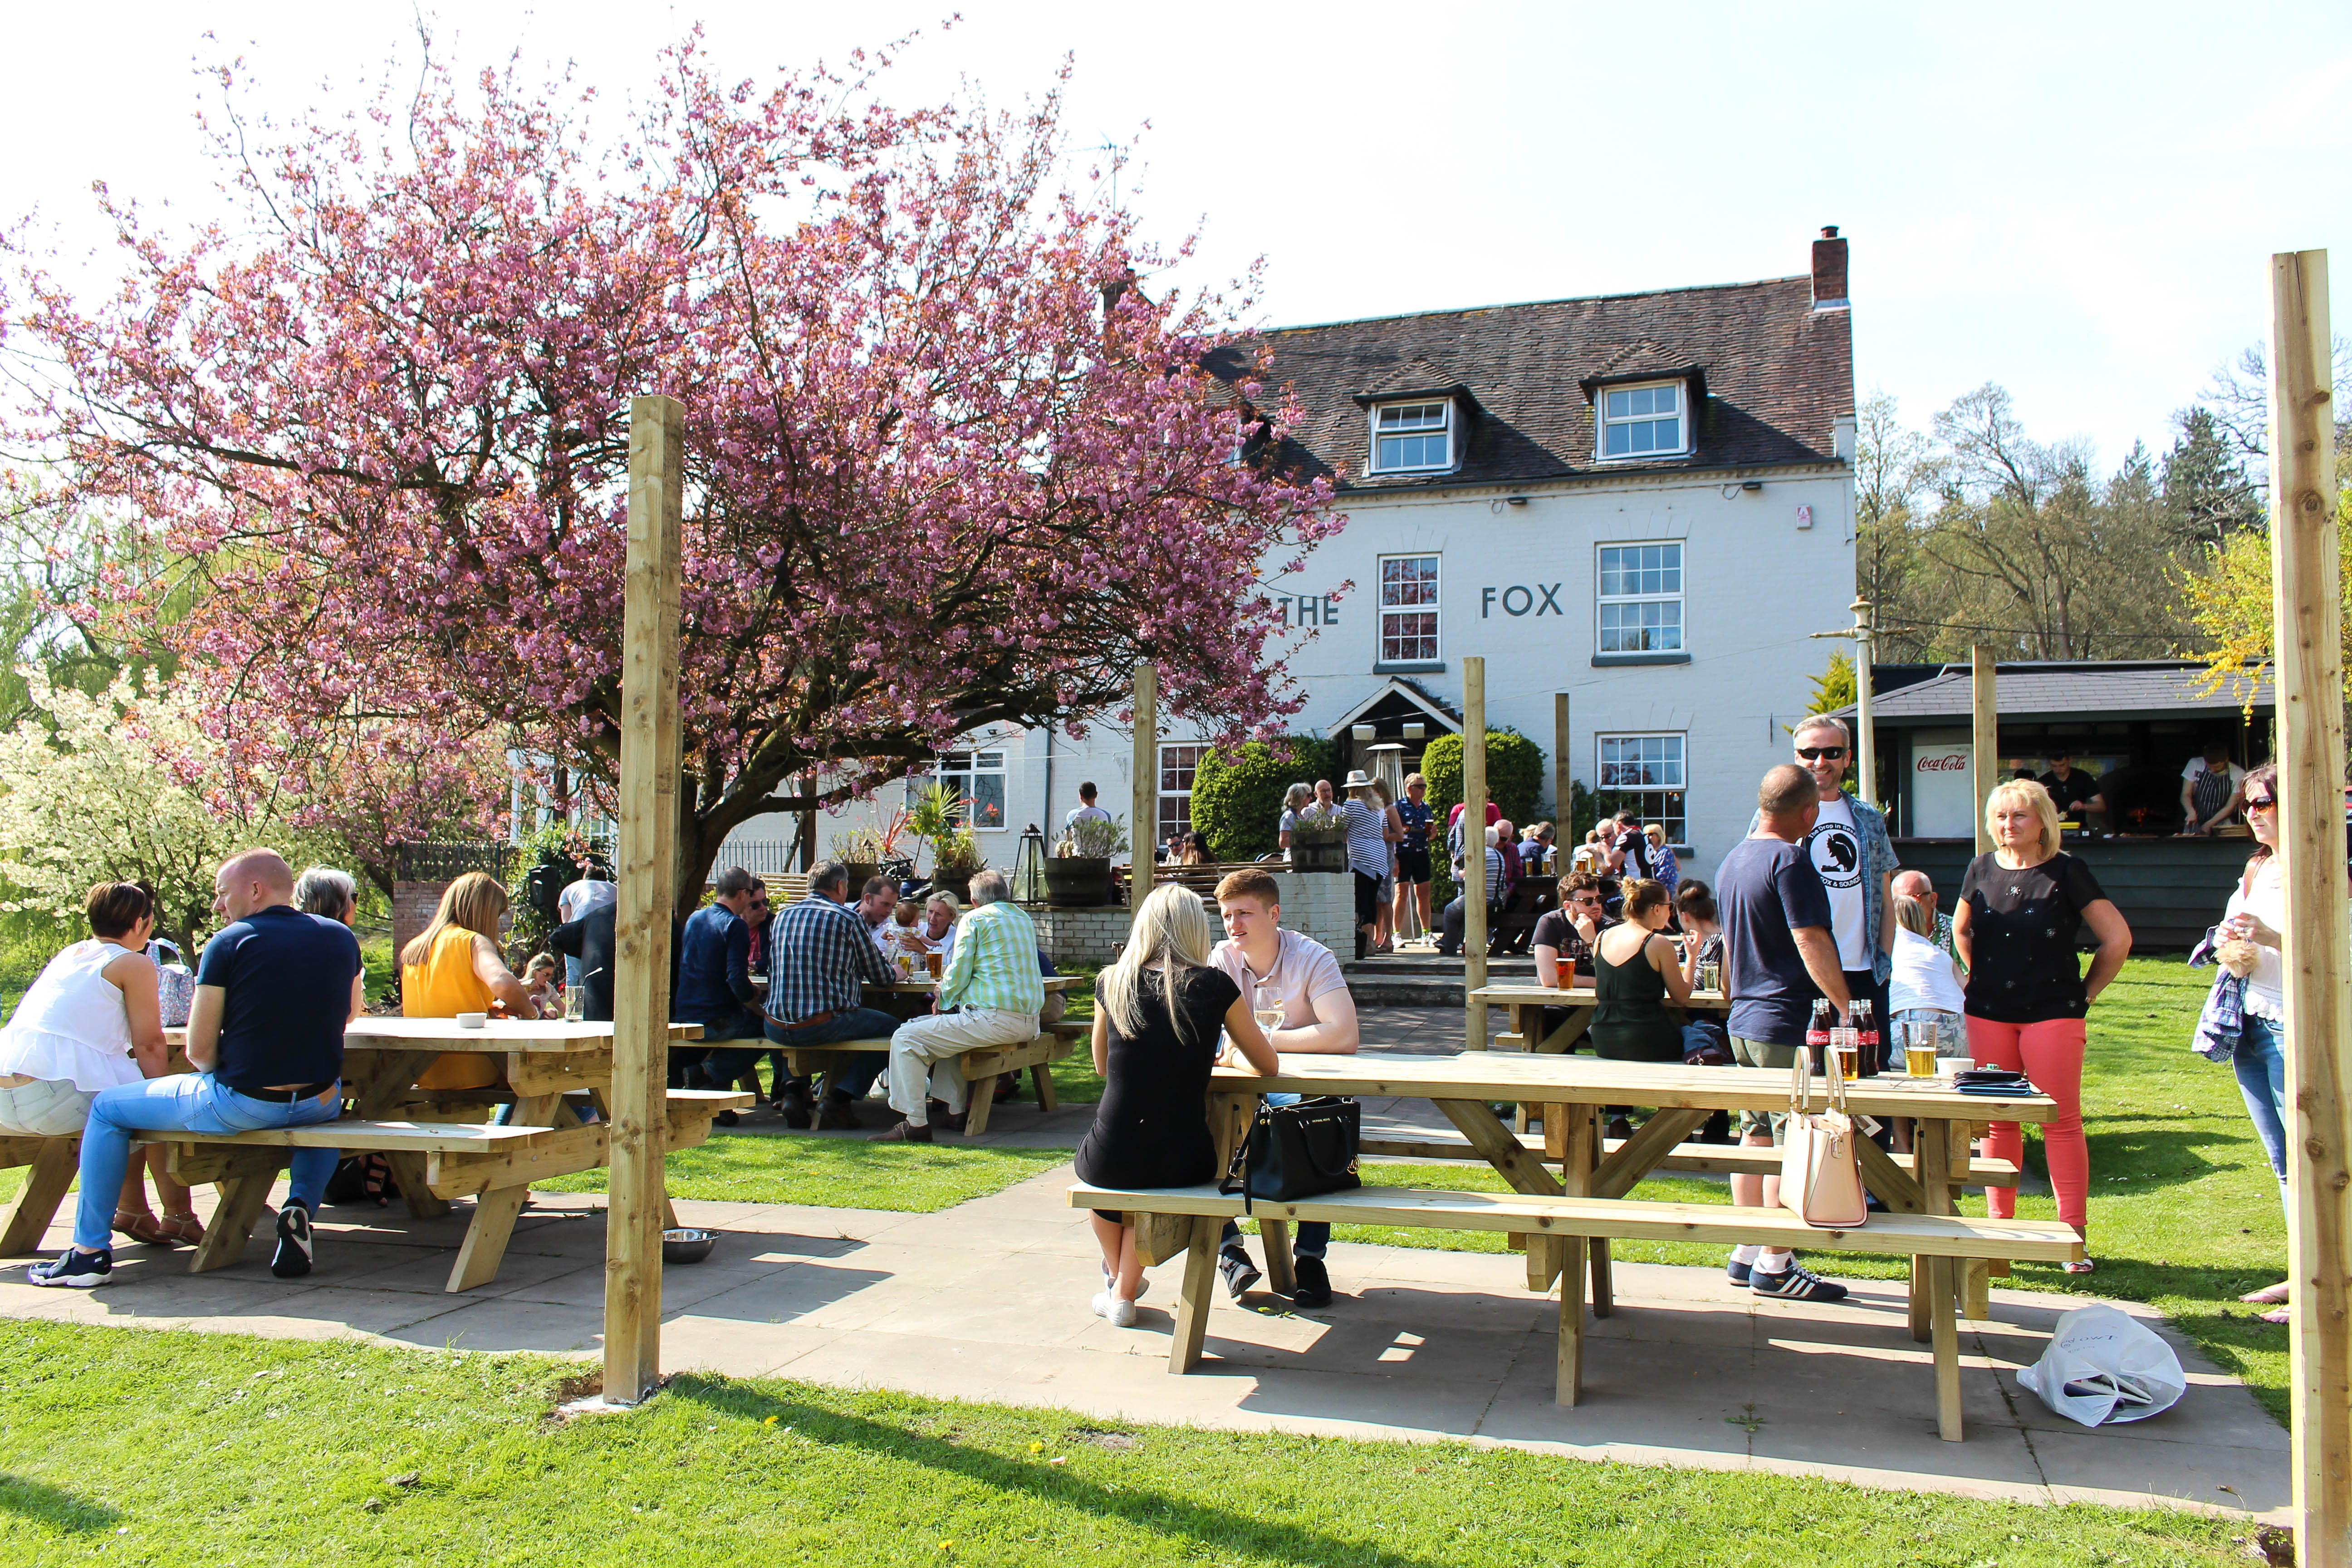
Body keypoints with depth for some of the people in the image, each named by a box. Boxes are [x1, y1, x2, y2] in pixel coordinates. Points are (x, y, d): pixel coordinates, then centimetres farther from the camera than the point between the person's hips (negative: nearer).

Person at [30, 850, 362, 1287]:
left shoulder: (228, 943, -9)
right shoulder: (341, 937, 4)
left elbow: (199, 1051, -6)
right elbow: (353, 1010, 22)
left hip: (241, 1104, -4)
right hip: (322, 1104, 4)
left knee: (107, 1107, 19)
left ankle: (90, 1252, 23)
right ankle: (301, 1208, 17)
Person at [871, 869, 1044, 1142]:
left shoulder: (974, 919, -2)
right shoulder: (1024, 918, 21)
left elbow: (958, 973, -9)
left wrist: (943, 1002, 11)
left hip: (994, 1020, -9)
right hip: (1029, 1023, 9)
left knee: (906, 1038, -6)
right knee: (948, 1030, 34)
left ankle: (915, 1123, -10)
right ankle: (955, 1111, 32)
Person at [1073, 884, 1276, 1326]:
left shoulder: (1111, 983, 1)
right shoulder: (1214, 985, -5)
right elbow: (1268, 1066, 6)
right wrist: (1226, 1057, 27)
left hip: (1110, 1160, 1)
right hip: (1185, 1164, -1)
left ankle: (1117, 1277, 53)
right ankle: (1125, 1293, 34)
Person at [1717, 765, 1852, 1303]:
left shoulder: (1733, 860, 15)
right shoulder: (1790, 860, -14)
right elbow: (1811, 942, -20)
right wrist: (1847, 1007, -16)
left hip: (1744, 1019, 9)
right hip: (1788, 1022, -9)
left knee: (1757, 1136, 14)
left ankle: (1747, 1254, 19)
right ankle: (1775, 1266, 1)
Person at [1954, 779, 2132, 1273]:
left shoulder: (2066, 872, -4)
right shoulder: (1982, 870, 7)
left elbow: (2118, 939, -1)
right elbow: (1961, 930, 24)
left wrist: (2087, 992, 1)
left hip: (2052, 1013, -3)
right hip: (1989, 1014, 4)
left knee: (2061, 1122, -3)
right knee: (1997, 1121, 7)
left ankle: (2073, 1236, 4)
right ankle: (1999, 1228, 16)